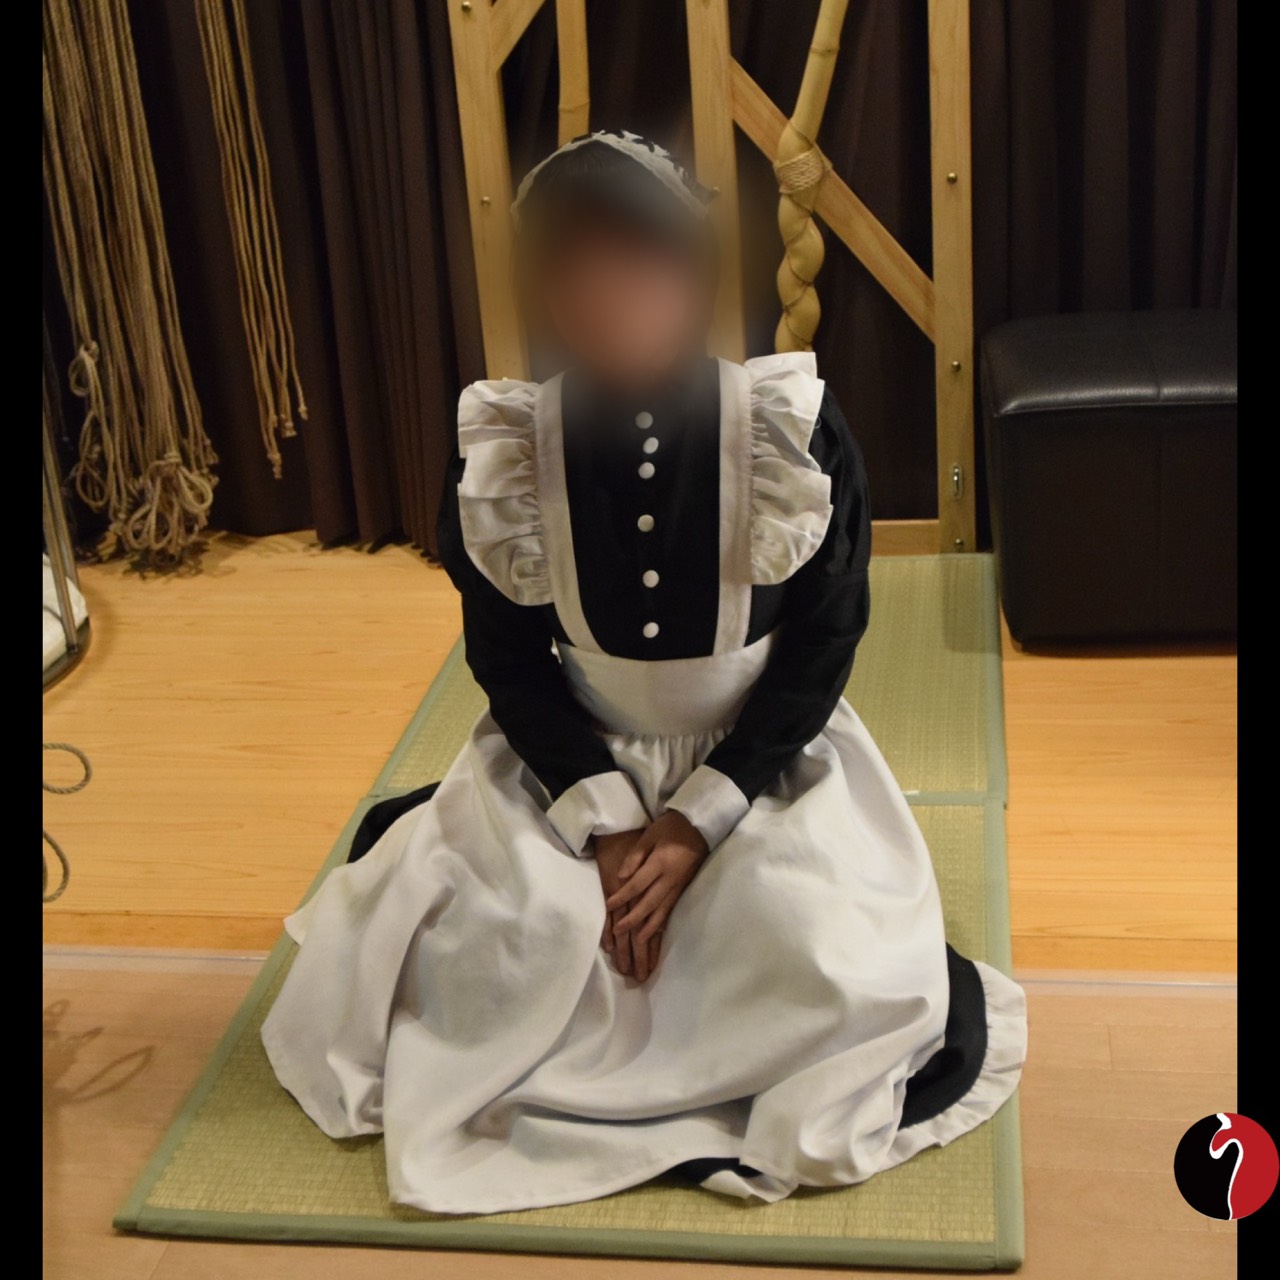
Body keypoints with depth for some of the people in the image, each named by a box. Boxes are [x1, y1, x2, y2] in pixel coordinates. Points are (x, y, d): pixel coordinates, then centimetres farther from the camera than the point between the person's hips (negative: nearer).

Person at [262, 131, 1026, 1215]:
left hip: (763, 757, 0)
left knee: (829, 964, -23)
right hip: (575, 762, 1)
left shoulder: (798, 435, -17)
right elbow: (508, 661, -4)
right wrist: (606, 824, -15)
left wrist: (698, 822, -17)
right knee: (502, 952, -21)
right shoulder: (502, 457, -14)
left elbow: (821, 650, -10)